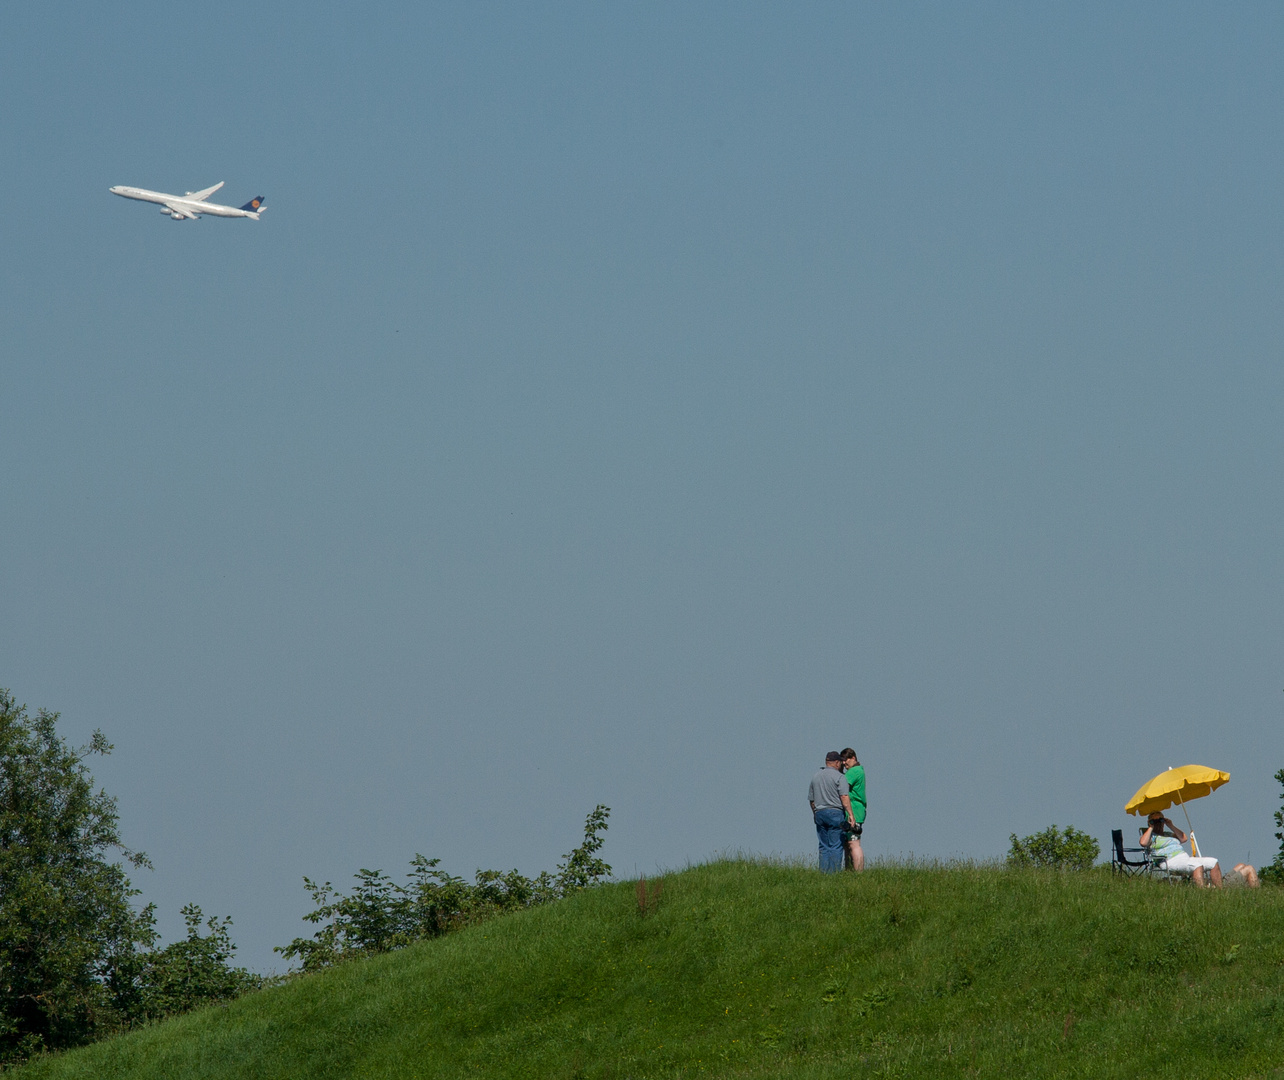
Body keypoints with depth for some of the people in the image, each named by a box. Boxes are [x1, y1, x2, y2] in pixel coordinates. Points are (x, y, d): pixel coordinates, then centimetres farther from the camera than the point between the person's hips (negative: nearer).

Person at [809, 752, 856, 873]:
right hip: (835, 813, -5)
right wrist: (850, 814, -15)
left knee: (824, 847, 8)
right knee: (836, 846, -4)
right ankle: (834, 872, -9)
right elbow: (844, 797, -15)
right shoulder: (839, 777, -6)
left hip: (819, 813, 5)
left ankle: (824, 872, 3)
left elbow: (811, 800, 18)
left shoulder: (816, 777, 14)